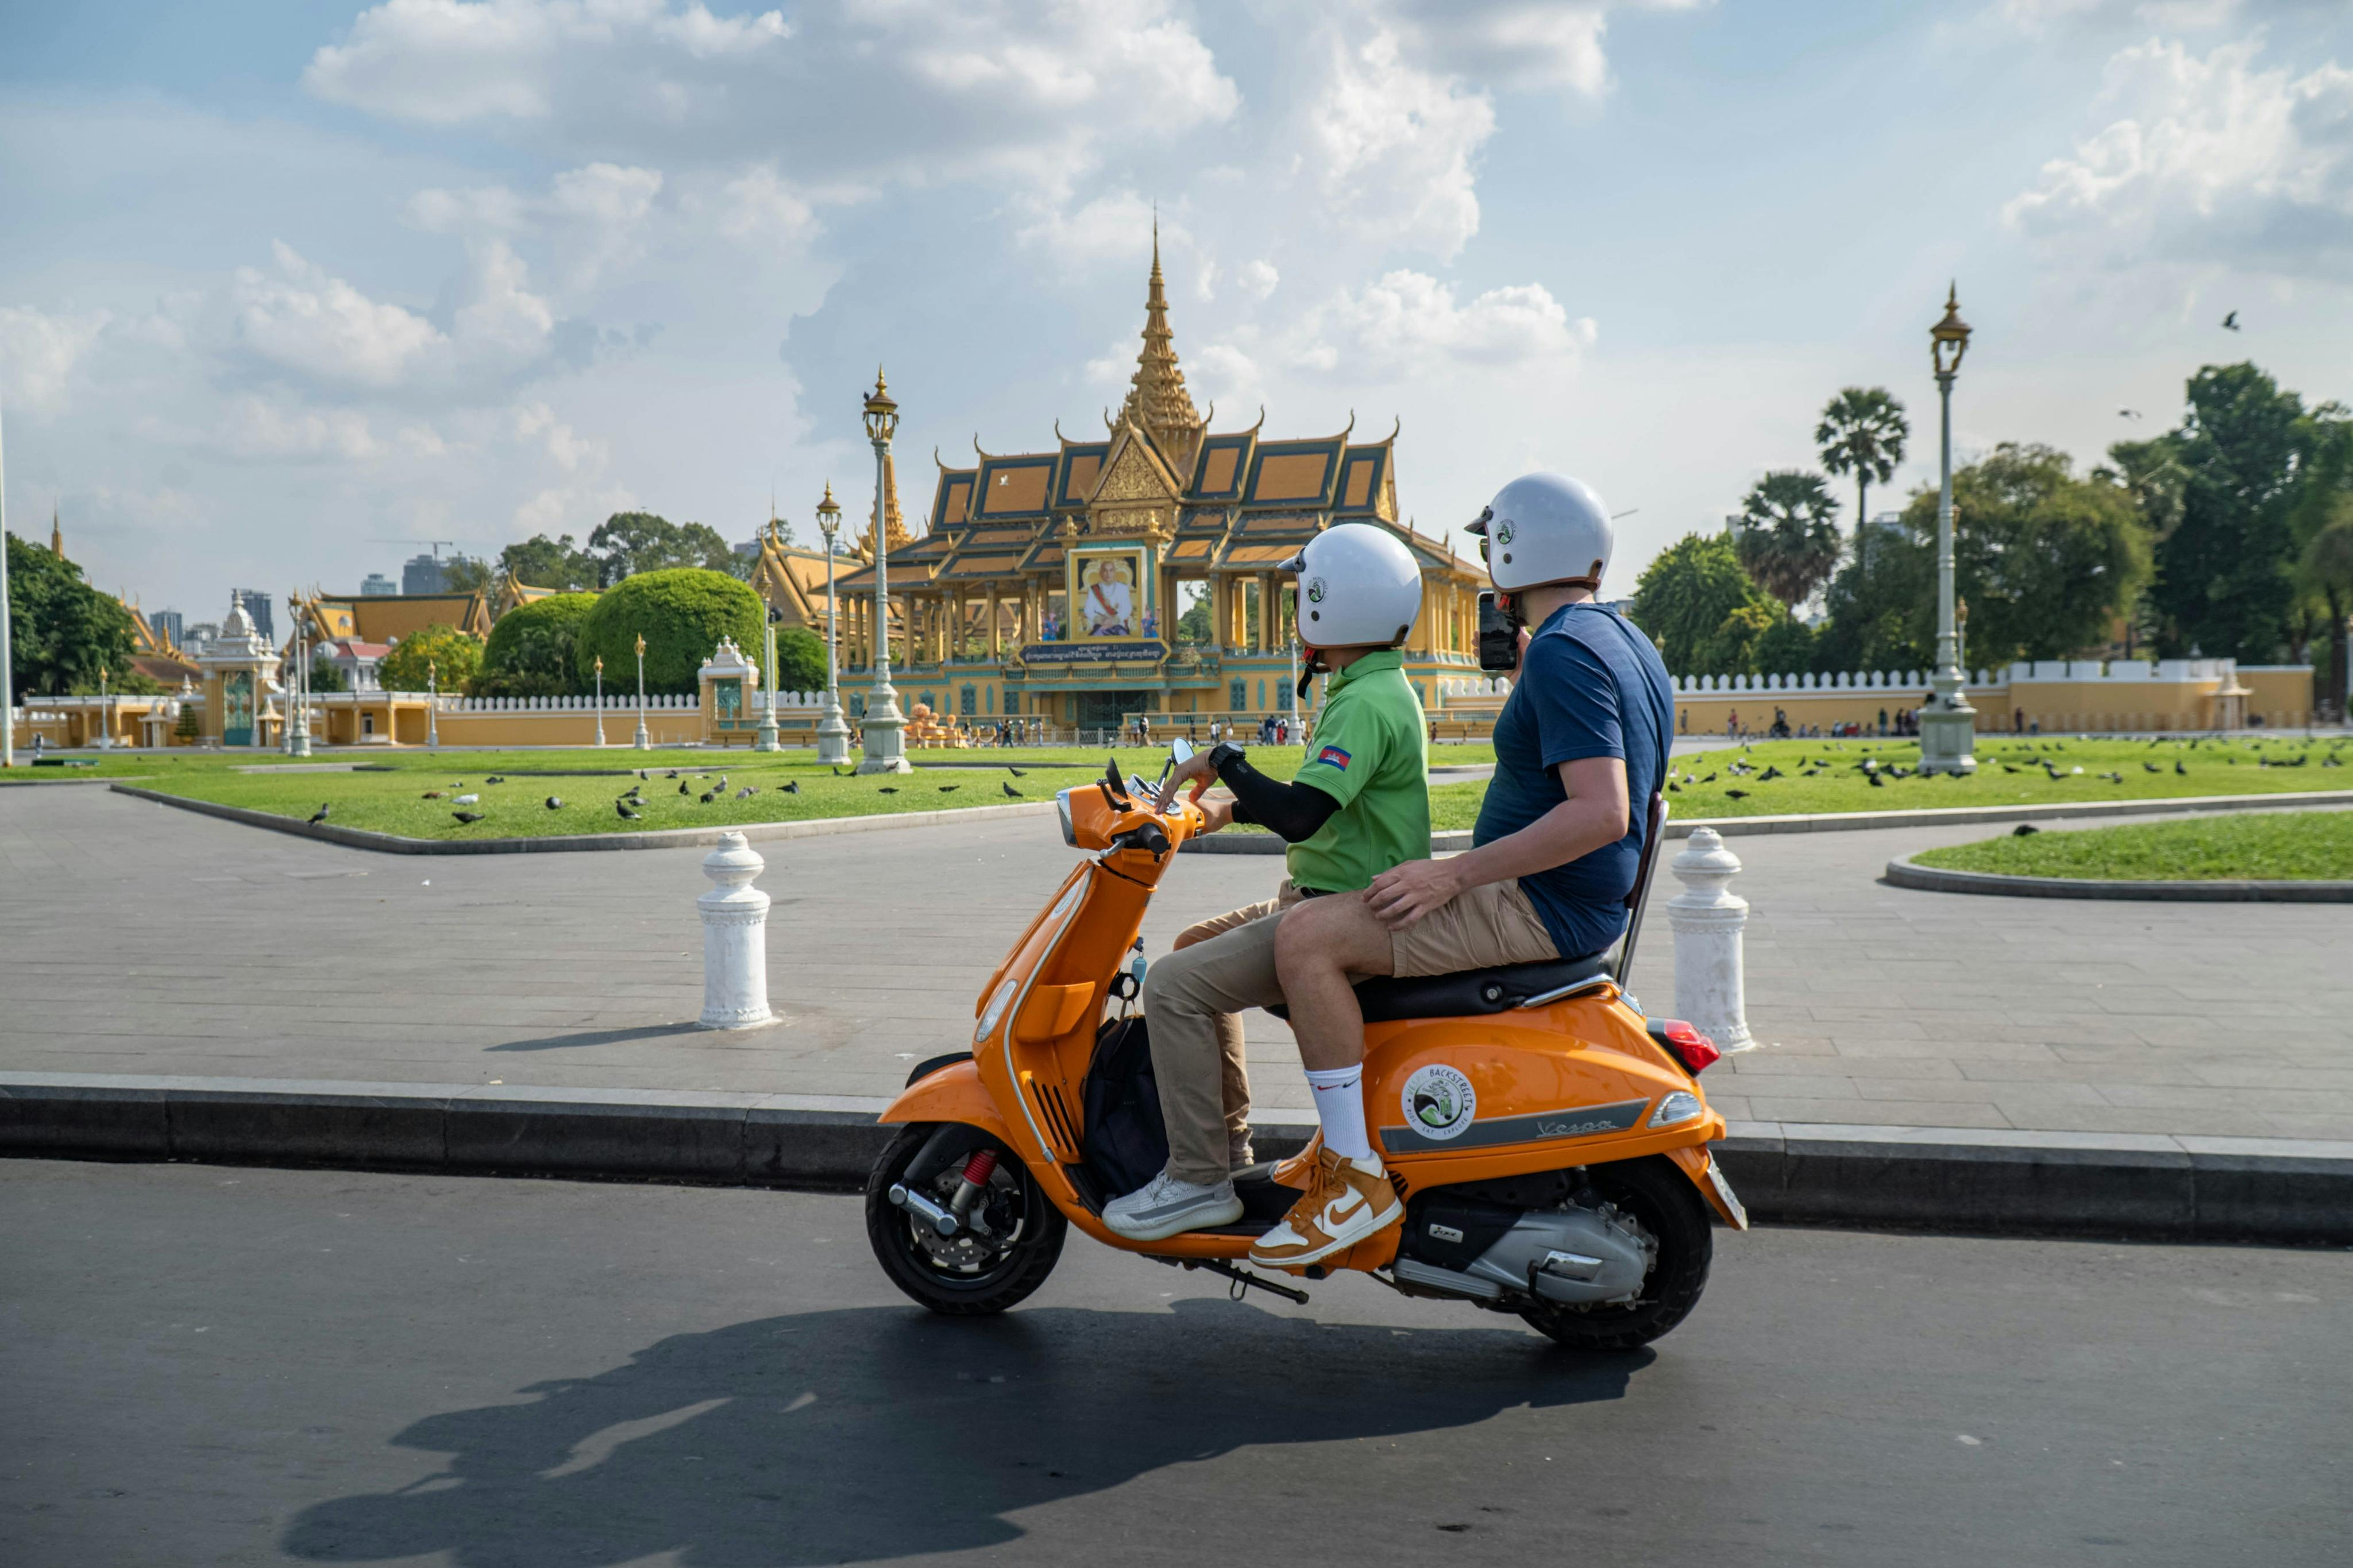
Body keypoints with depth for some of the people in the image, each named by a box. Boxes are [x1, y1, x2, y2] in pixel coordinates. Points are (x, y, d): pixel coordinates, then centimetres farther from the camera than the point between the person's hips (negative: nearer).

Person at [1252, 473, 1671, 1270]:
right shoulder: (1627, 643, 13)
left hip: (1535, 905, -11)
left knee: (1306, 936, -18)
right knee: (1336, 913, 24)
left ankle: (1358, 1177, -15)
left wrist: (1455, 875, -25)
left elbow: (1600, 812, -29)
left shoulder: (1563, 652, -19)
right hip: (1585, 905, 11)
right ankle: (1349, 1138, 27)